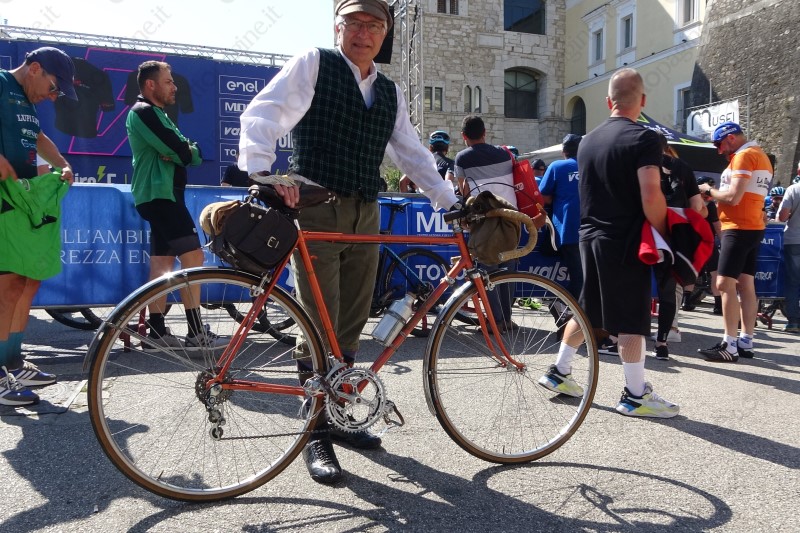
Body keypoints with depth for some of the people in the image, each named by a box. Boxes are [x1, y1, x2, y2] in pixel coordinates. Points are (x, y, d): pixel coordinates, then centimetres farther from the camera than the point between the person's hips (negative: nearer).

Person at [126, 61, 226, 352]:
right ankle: (196, 333, -9)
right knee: (193, 257, -12)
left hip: (162, 194, 10)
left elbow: (193, 153, 12)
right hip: (159, 194, -10)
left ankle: (158, 332, 10)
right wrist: (185, 151, 2)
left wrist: (181, 152, -8)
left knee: (162, 262, 7)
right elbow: (181, 151, -19)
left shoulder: (155, 113, 23)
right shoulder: (144, 112, -8)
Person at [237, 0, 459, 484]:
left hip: (365, 216, 6)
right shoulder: (313, 64, 1)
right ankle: (317, 435, 10)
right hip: (317, 211, -5)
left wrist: (452, 201, 12)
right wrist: (261, 170, -29)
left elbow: (412, 153, 19)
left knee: (351, 327, 11)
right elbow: (264, 114, -11)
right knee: (320, 328, -4)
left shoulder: (391, 92, 17)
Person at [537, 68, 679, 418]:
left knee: (587, 310, 18)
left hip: (590, 236, 7)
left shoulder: (588, 140, 10)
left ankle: (559, 373, 25)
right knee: (631, 320, 1)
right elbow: (650, 196, -21)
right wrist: (662, 234, -9)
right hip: (625, 241, -7)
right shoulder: (643, 138, -12)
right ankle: (635, 395, 10)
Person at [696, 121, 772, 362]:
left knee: (725, 284, -11)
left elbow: (733, 197, -21)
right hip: (753, 227, 10)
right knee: (746, 286, 9)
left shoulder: (744, 156, -13)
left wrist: (709, 191, -5)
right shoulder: (761, 156, 19)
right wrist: (716, 196, 9)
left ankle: (729, 345, -12)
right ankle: (746, 342, 12)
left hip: (738, 228, -10)